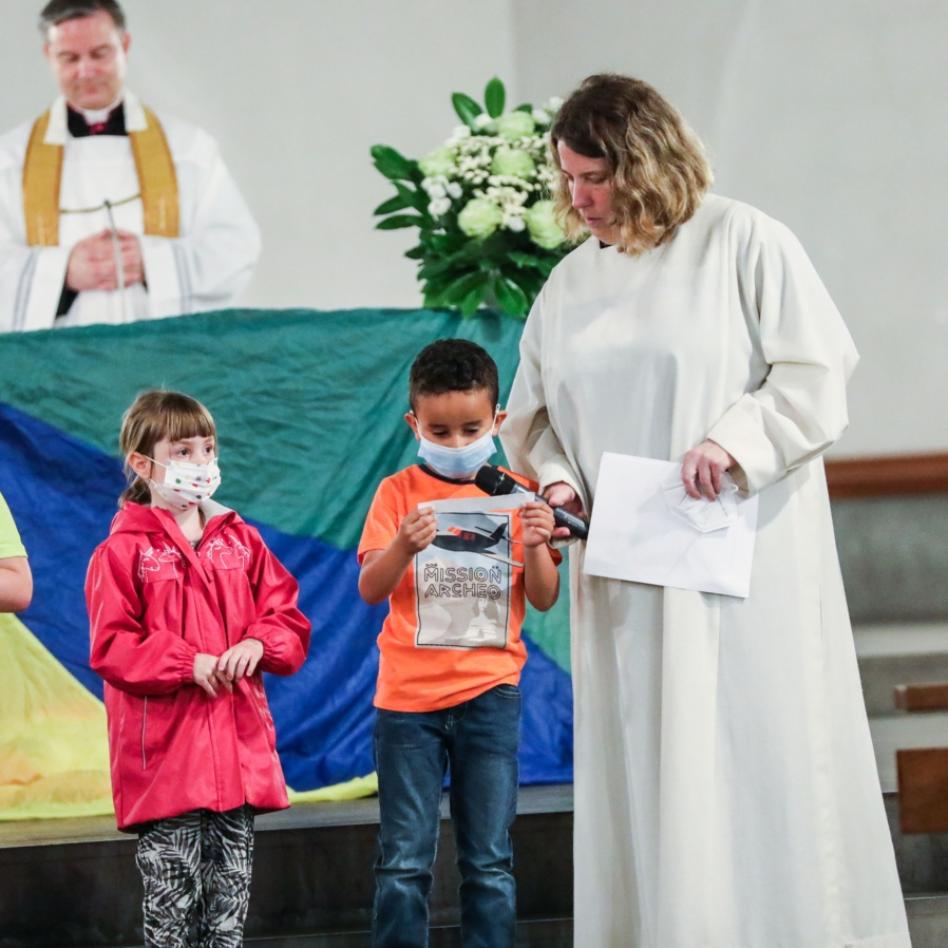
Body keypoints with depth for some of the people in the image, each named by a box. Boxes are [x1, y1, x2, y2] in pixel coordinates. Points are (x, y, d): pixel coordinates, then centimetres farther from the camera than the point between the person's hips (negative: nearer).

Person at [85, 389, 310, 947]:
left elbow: (288, 618, 11)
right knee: (171, 901, -2)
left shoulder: (241, 541, 11)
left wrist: (258, 644, -10)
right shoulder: (124, 551, -4)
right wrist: (189, 664, -19)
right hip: (164, 753, -5)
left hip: (238, 747, 5)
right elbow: (112, 647, -10)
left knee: (231, 901, 10)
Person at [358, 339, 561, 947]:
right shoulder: (399, 492, 1)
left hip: (489, 693, 1)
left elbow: (544, 598, 3)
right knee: (405, 862, 2)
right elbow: (370, 590, -7)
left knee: (490, 862, 4)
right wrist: (403, 546, -26)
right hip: (408, 693, -1)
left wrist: (537, 545, -17)